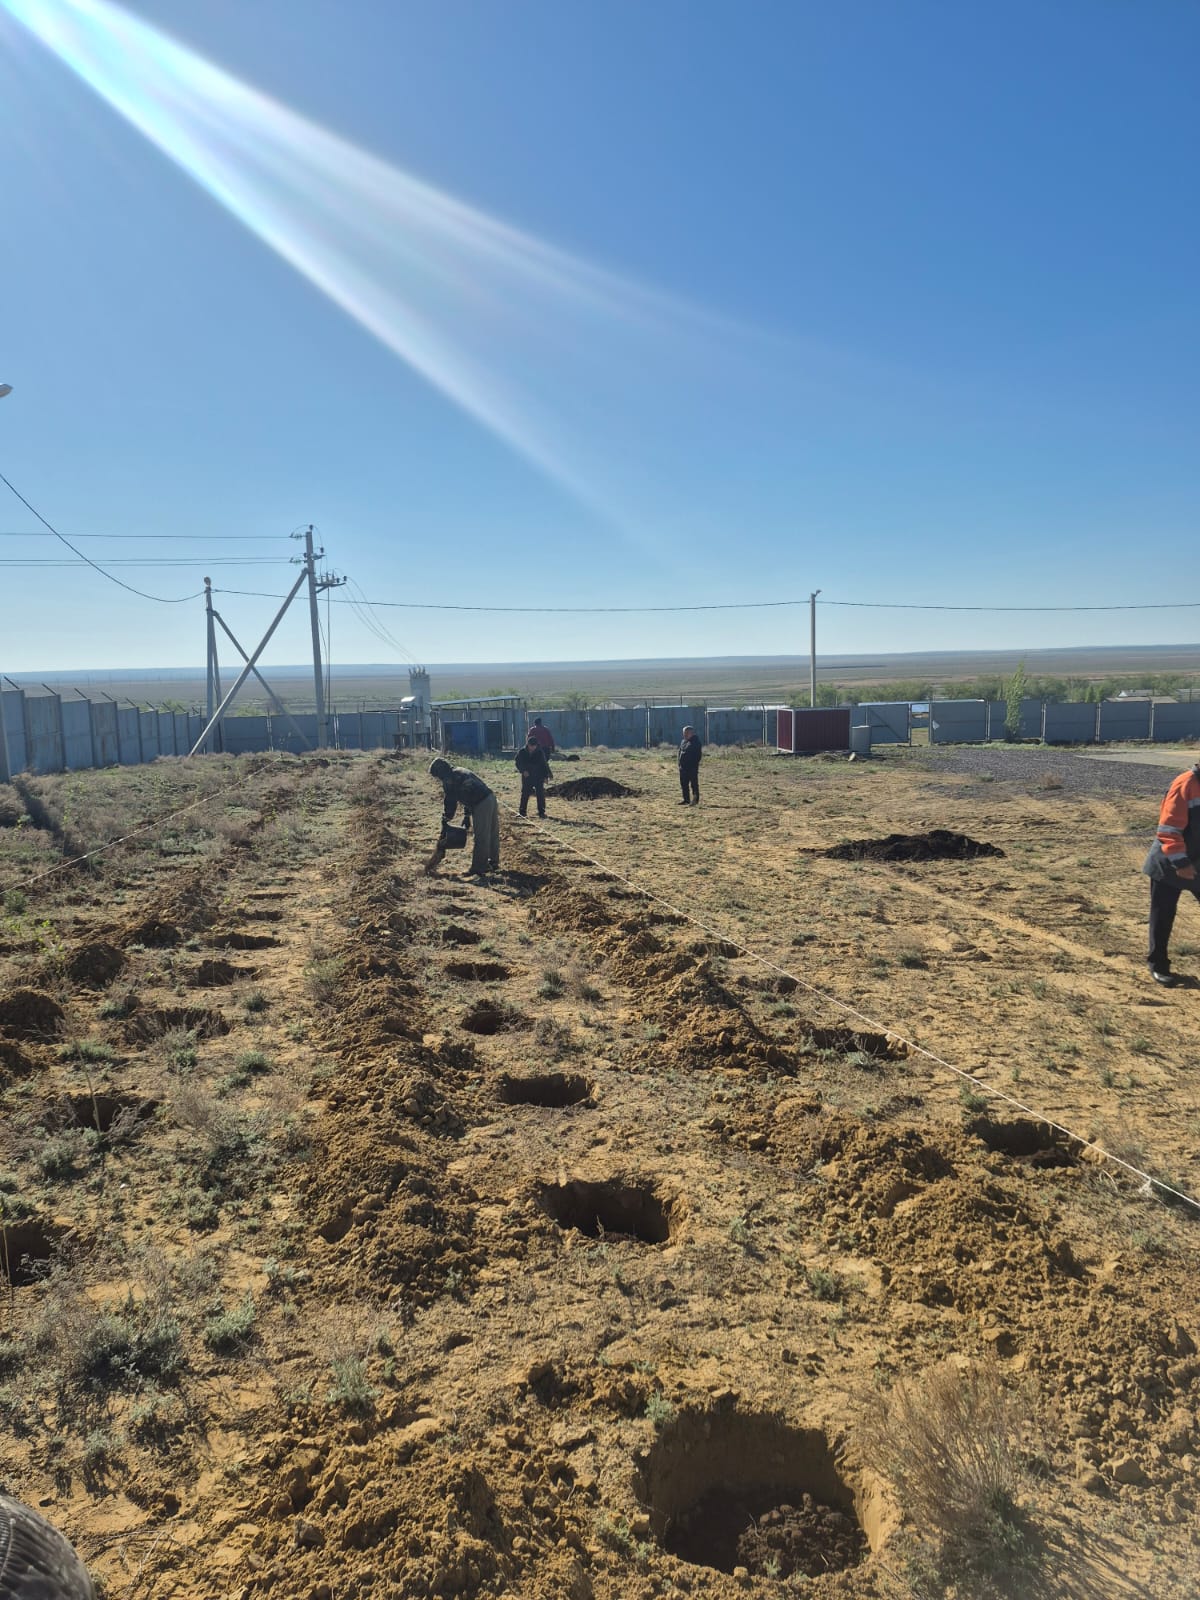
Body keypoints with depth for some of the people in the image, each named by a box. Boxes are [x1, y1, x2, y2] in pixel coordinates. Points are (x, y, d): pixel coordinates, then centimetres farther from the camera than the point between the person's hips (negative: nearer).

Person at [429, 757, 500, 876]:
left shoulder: (448, 780, -6)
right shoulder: (459, 771, 23)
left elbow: (451, 802, -4)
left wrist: (446, 818, 11)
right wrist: (467, 815, 24)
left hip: (481, 805, -10)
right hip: (490, 798, 10)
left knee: (481, 839, -3)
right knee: (493, 835, 19)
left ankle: (478, 869, 3)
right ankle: (494, 863, 32)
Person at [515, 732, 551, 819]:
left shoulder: (540, 753, -6)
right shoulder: (521, 753, -6)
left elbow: (544, 765, 0)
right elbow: (518, 763, 1)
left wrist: (545, 776, -5)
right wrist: (523, 771, -15)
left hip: (538, 777, 0)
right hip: (526, 776, 0)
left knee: (540, 794, -2)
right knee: (525, 794, 3)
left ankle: (541, 811, 6)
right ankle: (522, 812, 11)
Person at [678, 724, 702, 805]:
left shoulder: (696, 742, -9)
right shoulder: (684, 742, 15)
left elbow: (698, 755, -14)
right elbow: (680, 752, 20)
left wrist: (695, 765, -19)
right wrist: (680, 764, 11)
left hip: (692, 768, -8)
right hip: (683, 767, 8)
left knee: (694, 784, -4)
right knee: (684, 784, 11)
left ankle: (696, 799, -1)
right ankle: (686, 799, 18)